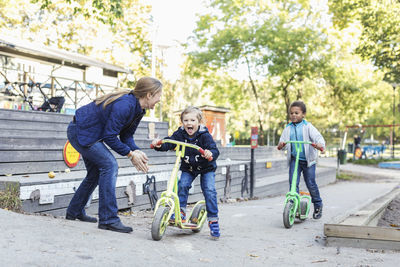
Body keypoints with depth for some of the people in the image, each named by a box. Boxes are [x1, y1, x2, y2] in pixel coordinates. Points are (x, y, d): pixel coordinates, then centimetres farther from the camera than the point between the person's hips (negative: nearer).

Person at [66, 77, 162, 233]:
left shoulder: (138, 108, 0)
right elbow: (110, 136, -27)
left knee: (95, 173, 16)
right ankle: (108, 219, -17)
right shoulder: (124, 105, -30)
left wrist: (136, 152, -15)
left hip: (87, 134, 10)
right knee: (109, 165, -18)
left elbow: (126, 135, 2)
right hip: (79, 132, -10)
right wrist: (130, 154, -22)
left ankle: (74, 212, 32)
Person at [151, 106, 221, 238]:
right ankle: (181, 212, -3)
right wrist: (159, 144, -38)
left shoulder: (205, 135, -22)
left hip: (206, 168, -3)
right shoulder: (180, 134, -11)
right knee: (182, 184, -19)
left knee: (209, 190, -14)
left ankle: (213, 220, -3)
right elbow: (169, 142, -17)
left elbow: (214, 150, -31)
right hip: (188, 168, 3)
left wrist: (210, 153, -55)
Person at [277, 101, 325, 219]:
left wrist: (320, 144, -37)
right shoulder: (288, 128, 6)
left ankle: (318, 205, 23)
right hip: (294, 159, 2)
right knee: (293, 182, -10)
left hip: (308, 160, -2)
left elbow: (317, 136, -15)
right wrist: (281, 145, -25)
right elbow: (283, 140, 0)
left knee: (311, 183, 3)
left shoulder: (308, 127, -4)